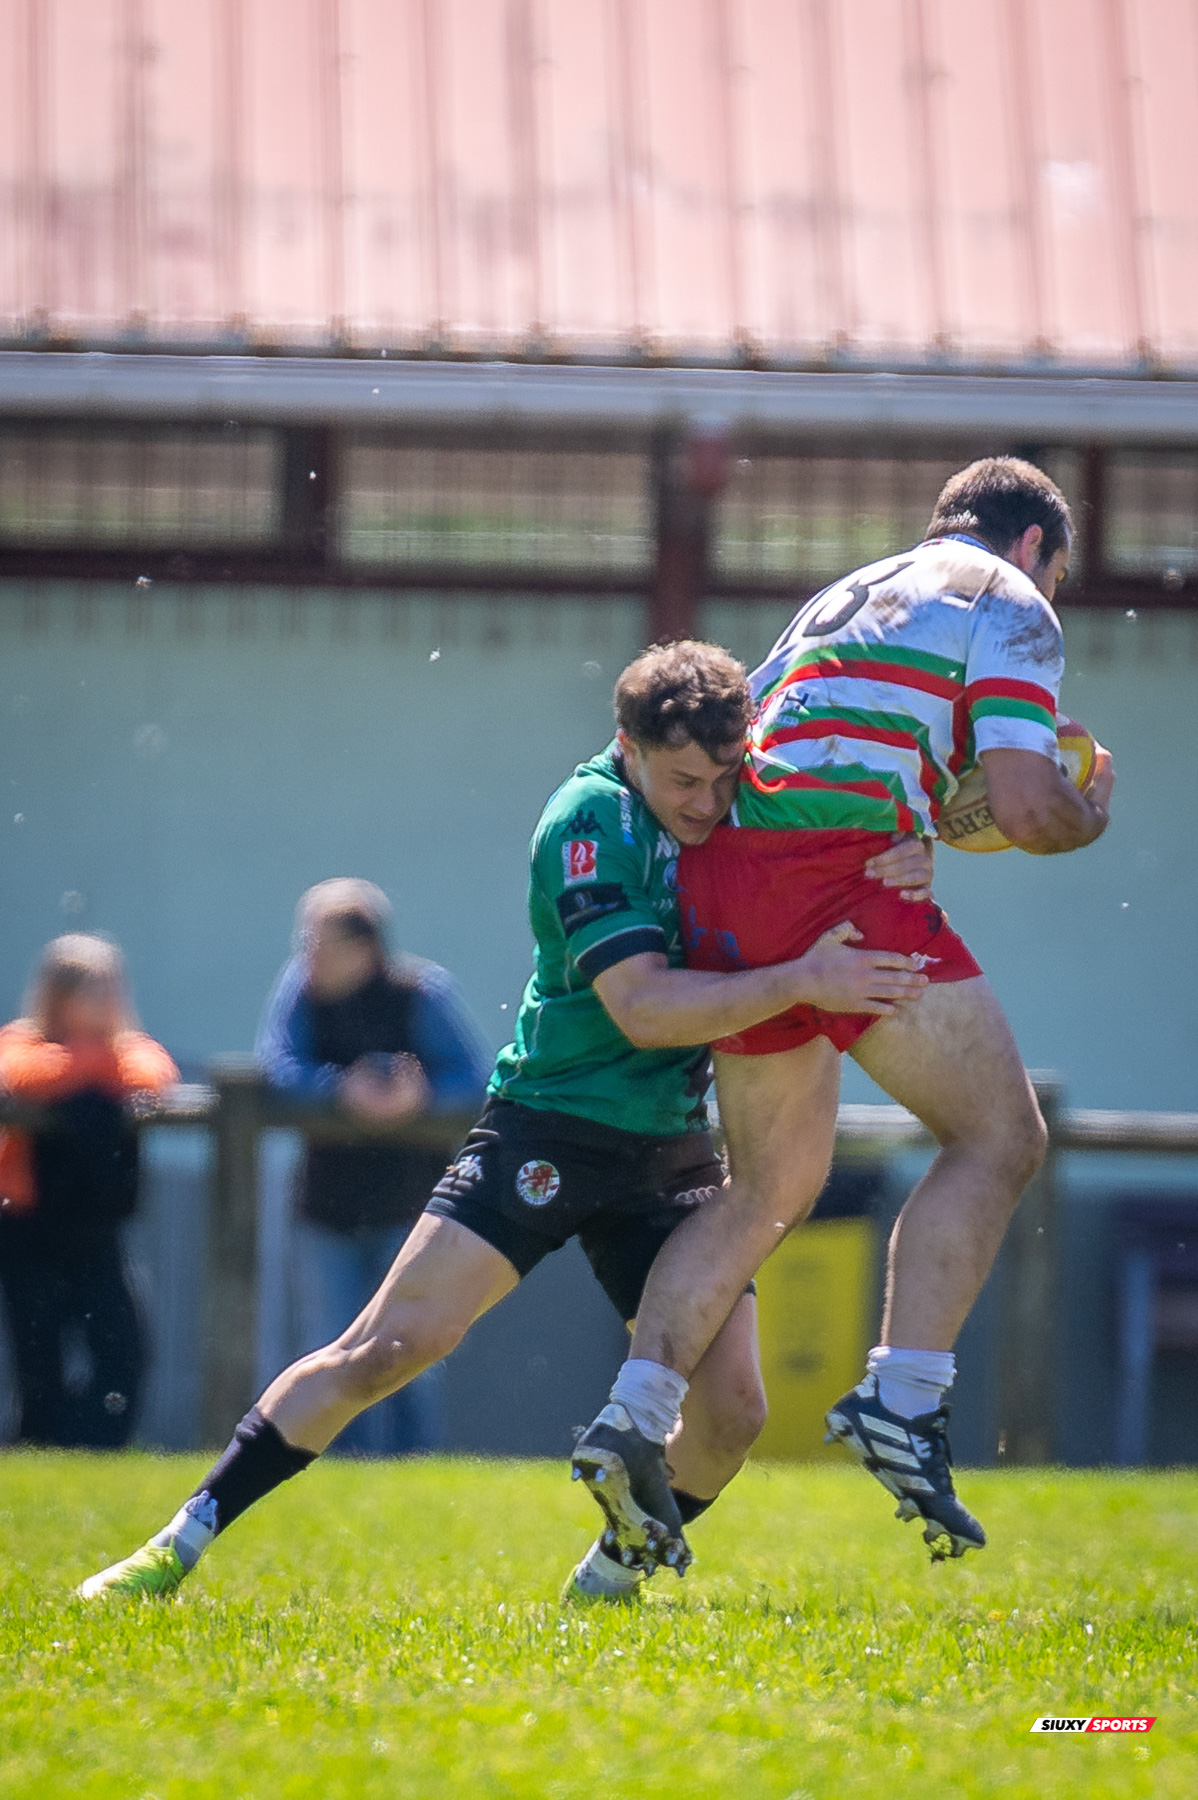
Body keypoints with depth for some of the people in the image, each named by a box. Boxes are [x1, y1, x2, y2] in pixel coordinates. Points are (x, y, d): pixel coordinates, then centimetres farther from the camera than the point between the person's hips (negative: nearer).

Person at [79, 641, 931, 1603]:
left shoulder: (743, 804, 1)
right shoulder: (591, 819, -17)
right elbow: (644, 1008, -25)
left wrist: (899, 867, -16)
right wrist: (799, 980, -34)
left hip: (675, 1150, 5)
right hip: (552, 1127, -5)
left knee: (731, 1411, -6)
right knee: (393, 1343, -13)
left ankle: (612, 1576, 20)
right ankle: (183, 1543, -5)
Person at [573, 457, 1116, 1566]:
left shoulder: (847, 595, 30)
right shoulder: (1009, 605, 7)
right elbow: (1026, 809, -6)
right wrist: (1093, 813, 17)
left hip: (725, 880, 8)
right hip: (844, 872, -8)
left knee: (775, 1188, 16)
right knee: (999, 1138, 1)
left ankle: (633, 1419, 3)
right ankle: (901, 1401, -12)